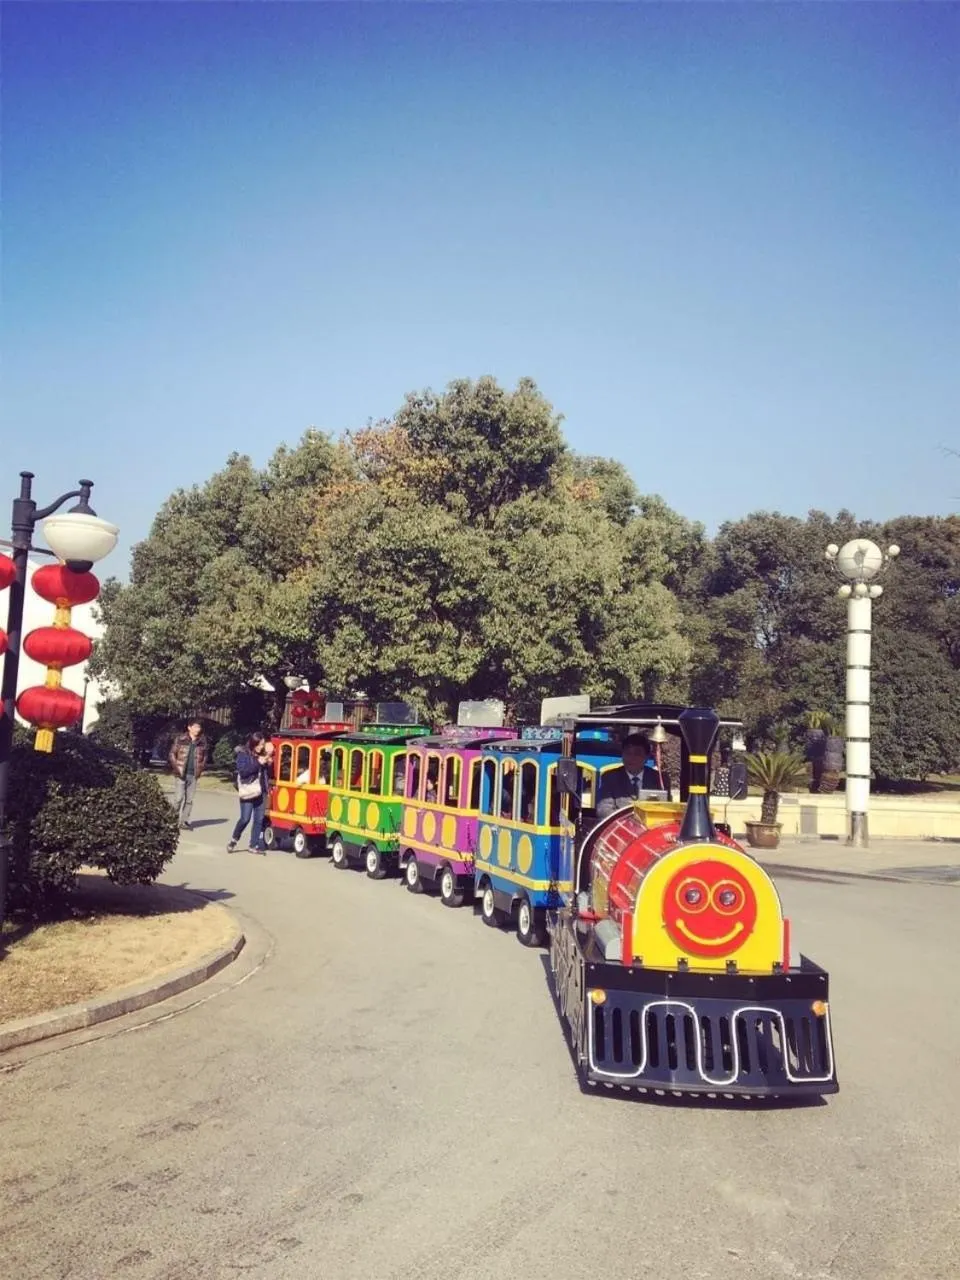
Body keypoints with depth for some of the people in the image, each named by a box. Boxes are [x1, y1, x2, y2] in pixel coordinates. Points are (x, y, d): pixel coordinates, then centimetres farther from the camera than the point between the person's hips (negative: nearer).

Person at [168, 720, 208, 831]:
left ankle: (184, 822, 13)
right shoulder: (180, 739, -4)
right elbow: (172, 754, -1)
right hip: (181, 774, -4)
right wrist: (176, 768, -9)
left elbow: (204, 756, 17)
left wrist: (201, 769, 6)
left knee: (189, 799, 6)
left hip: (193, 775, 4)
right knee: (178, 798, -4)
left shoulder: (202, 741, 6)